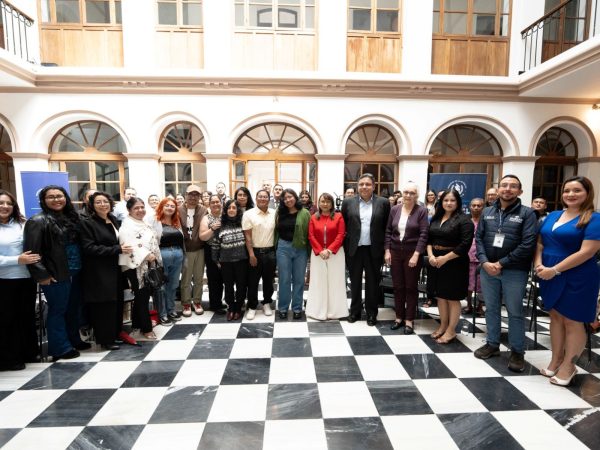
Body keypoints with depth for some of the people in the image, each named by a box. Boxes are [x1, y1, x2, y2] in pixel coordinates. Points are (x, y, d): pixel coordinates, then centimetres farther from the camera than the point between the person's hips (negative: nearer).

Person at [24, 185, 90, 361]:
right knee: (58, 310, 4)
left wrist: (81, 266, 10)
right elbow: (32, 251, -15)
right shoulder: (38, 221, -10)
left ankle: (74, 340, 31)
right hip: (56, 274, -7)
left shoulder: (71, 217, 11)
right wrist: (41, 275, -16)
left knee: (73, 308, 16)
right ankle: (60, 348, 17)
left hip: (75, 272, 7)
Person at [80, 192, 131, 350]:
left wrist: (126, 247, 5)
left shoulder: (113, 220, 11)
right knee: (104, 305, -1)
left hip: (114, 269, 7)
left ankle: (114, 335, 25)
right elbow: (89, 248, -18)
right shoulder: (87, 223, -9)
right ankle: (105, 339, 13)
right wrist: (118, 249, -21)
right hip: (99, 272, -7)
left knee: (116, 303, 11)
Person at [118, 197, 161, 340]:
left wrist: (155, 258, 15)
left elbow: (153, 242, 21)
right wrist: (146, 255, -25)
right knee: (142, 296, -4)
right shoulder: (127, 225, -10)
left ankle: (138, 323, 26)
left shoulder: (145, 225, 17)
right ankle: (146, 328, 5)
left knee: (144, 295, 12)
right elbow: (129, 245, -23)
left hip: (148, 265, 8)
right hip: (135, 265, -8)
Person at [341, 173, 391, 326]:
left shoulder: (383, 202, -1)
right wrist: (345, 245, 2)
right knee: (355, 282, 13)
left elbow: (387, 226, 2)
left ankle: (371, 313, 24)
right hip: (354, 249, 1)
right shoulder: (348, 202, 1)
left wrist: (385, 247, -1)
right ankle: (355, 311, 27)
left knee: (372, 283, 10)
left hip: (374, 250, -1)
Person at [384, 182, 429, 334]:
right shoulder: (395, 209, 3)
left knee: (411, 287, 7)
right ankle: (399, 317, 23)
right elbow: (388, 231, 6)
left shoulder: (421, 211, -6)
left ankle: (409, 319, 17)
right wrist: (387, 250, -1)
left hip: (412, 253, -3)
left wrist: (416, 255, -16)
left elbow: (423, 234, -10)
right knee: (398, 286, 10)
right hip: (395, 252, 3)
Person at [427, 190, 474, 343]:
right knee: (440, 296, 13)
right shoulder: (436, 218, 10)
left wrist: (445, 258, -17)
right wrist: (430, 255, -8)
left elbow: (465, 245, -17)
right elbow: (429, 238, 9)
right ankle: (443, 326, 27)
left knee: (452, 298, 3)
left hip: (454, 263, -6)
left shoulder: (464, 220, -9)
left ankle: (451, 331, 16)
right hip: (436, 262, 6)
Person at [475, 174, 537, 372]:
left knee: (515, 312, 6)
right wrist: (485, 262, -9)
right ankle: (492, 344, 29)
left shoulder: (527, 213, -4)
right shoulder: (487, 212, 8)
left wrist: (501, 263, -14)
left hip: (514, 271, -4)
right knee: (491, 308, 13)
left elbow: (528, 244, -12)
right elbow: (479, 238, 6)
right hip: (488, 269, 4)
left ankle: (517, 351, 21)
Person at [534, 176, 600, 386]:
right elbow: (540, 242, 12)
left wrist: (554, 270, -21)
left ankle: (568, 366, 21)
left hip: (577, 278, -6)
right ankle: (556, 360, 27)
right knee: (556, 316, 14)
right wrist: (538, 263, -6)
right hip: (549, 275, 6)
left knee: (572, 321, 5)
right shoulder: (553, 216, 9)